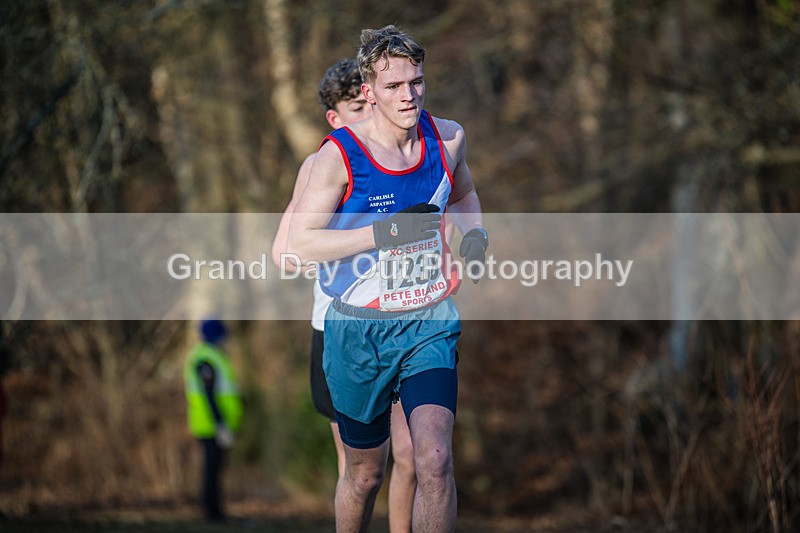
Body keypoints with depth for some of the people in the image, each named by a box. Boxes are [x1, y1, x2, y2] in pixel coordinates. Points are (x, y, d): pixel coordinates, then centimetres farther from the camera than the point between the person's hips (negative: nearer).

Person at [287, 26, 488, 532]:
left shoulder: (447, 138, 1)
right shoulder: (340, 154, -13)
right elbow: (298, 244, -15)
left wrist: (474, 234, 2)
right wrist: (387, 232, -23)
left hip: (431, 324, 2)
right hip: (360, 330, -2)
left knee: (435, 459, -18)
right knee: (366, 473, 11)